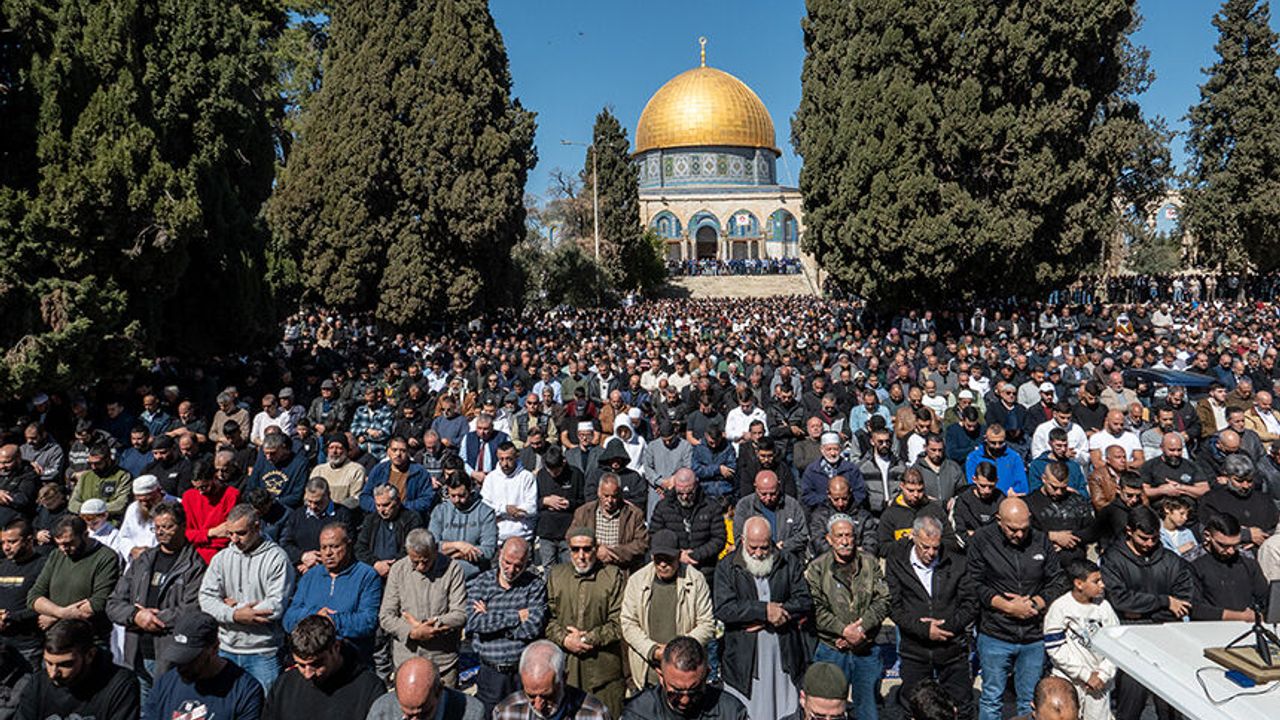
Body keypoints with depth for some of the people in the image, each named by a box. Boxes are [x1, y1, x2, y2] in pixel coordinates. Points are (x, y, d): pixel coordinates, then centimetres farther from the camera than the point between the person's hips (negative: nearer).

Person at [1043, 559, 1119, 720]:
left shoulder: (1103, 605, 3)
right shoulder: (1059, 608, -10)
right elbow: (1056, 649, -12)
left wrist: (1103, 674, -6)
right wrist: (1086, 675, -12)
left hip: (1100, 682, 4)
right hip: (1070, 682, -4)